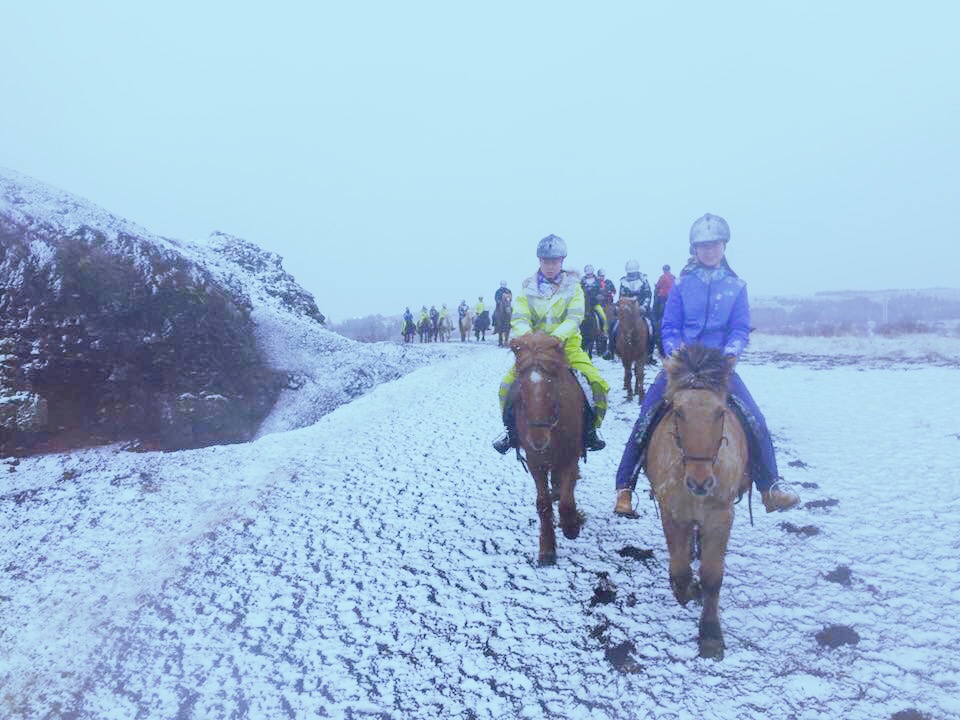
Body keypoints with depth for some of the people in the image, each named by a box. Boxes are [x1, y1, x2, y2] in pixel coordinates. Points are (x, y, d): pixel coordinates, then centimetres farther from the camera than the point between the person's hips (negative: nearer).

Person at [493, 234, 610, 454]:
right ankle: (512, 431, 8)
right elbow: (519, 319, -5)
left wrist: (558, 336, -31)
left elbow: (575, 317, -13)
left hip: (567, 346, -1)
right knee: (507, 384, -13)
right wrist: (526, 334, -28)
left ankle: (590, 430, 5)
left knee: (597, 384, -18)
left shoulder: (573, 286, 0)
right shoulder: (528, 288, 3)